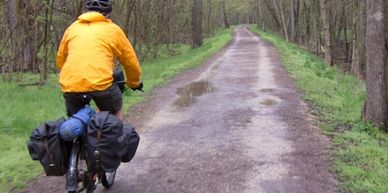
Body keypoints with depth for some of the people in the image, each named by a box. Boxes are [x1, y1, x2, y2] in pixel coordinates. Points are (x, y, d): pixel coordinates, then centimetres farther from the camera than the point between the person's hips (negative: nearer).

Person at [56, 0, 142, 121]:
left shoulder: (72, 28, 21)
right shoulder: (113, 29, 13)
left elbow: (60, 60, 29)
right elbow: (131, 62, 19)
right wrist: (134, 83, 36)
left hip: (70, 84, 3)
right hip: (100, 82, -3)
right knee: (115, 112, 24)